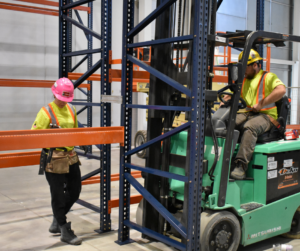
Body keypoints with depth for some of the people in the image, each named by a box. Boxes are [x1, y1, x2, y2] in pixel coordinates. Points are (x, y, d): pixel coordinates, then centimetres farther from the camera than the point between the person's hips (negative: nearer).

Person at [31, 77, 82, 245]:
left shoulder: (71, 110, 10)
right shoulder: (46, 111, -10)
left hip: (71, 156, 7)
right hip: (54, 159, -7)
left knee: (75, 190, 15)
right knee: (58, 195, 2)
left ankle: (57, 221, 34)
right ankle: (64, 231, 15)